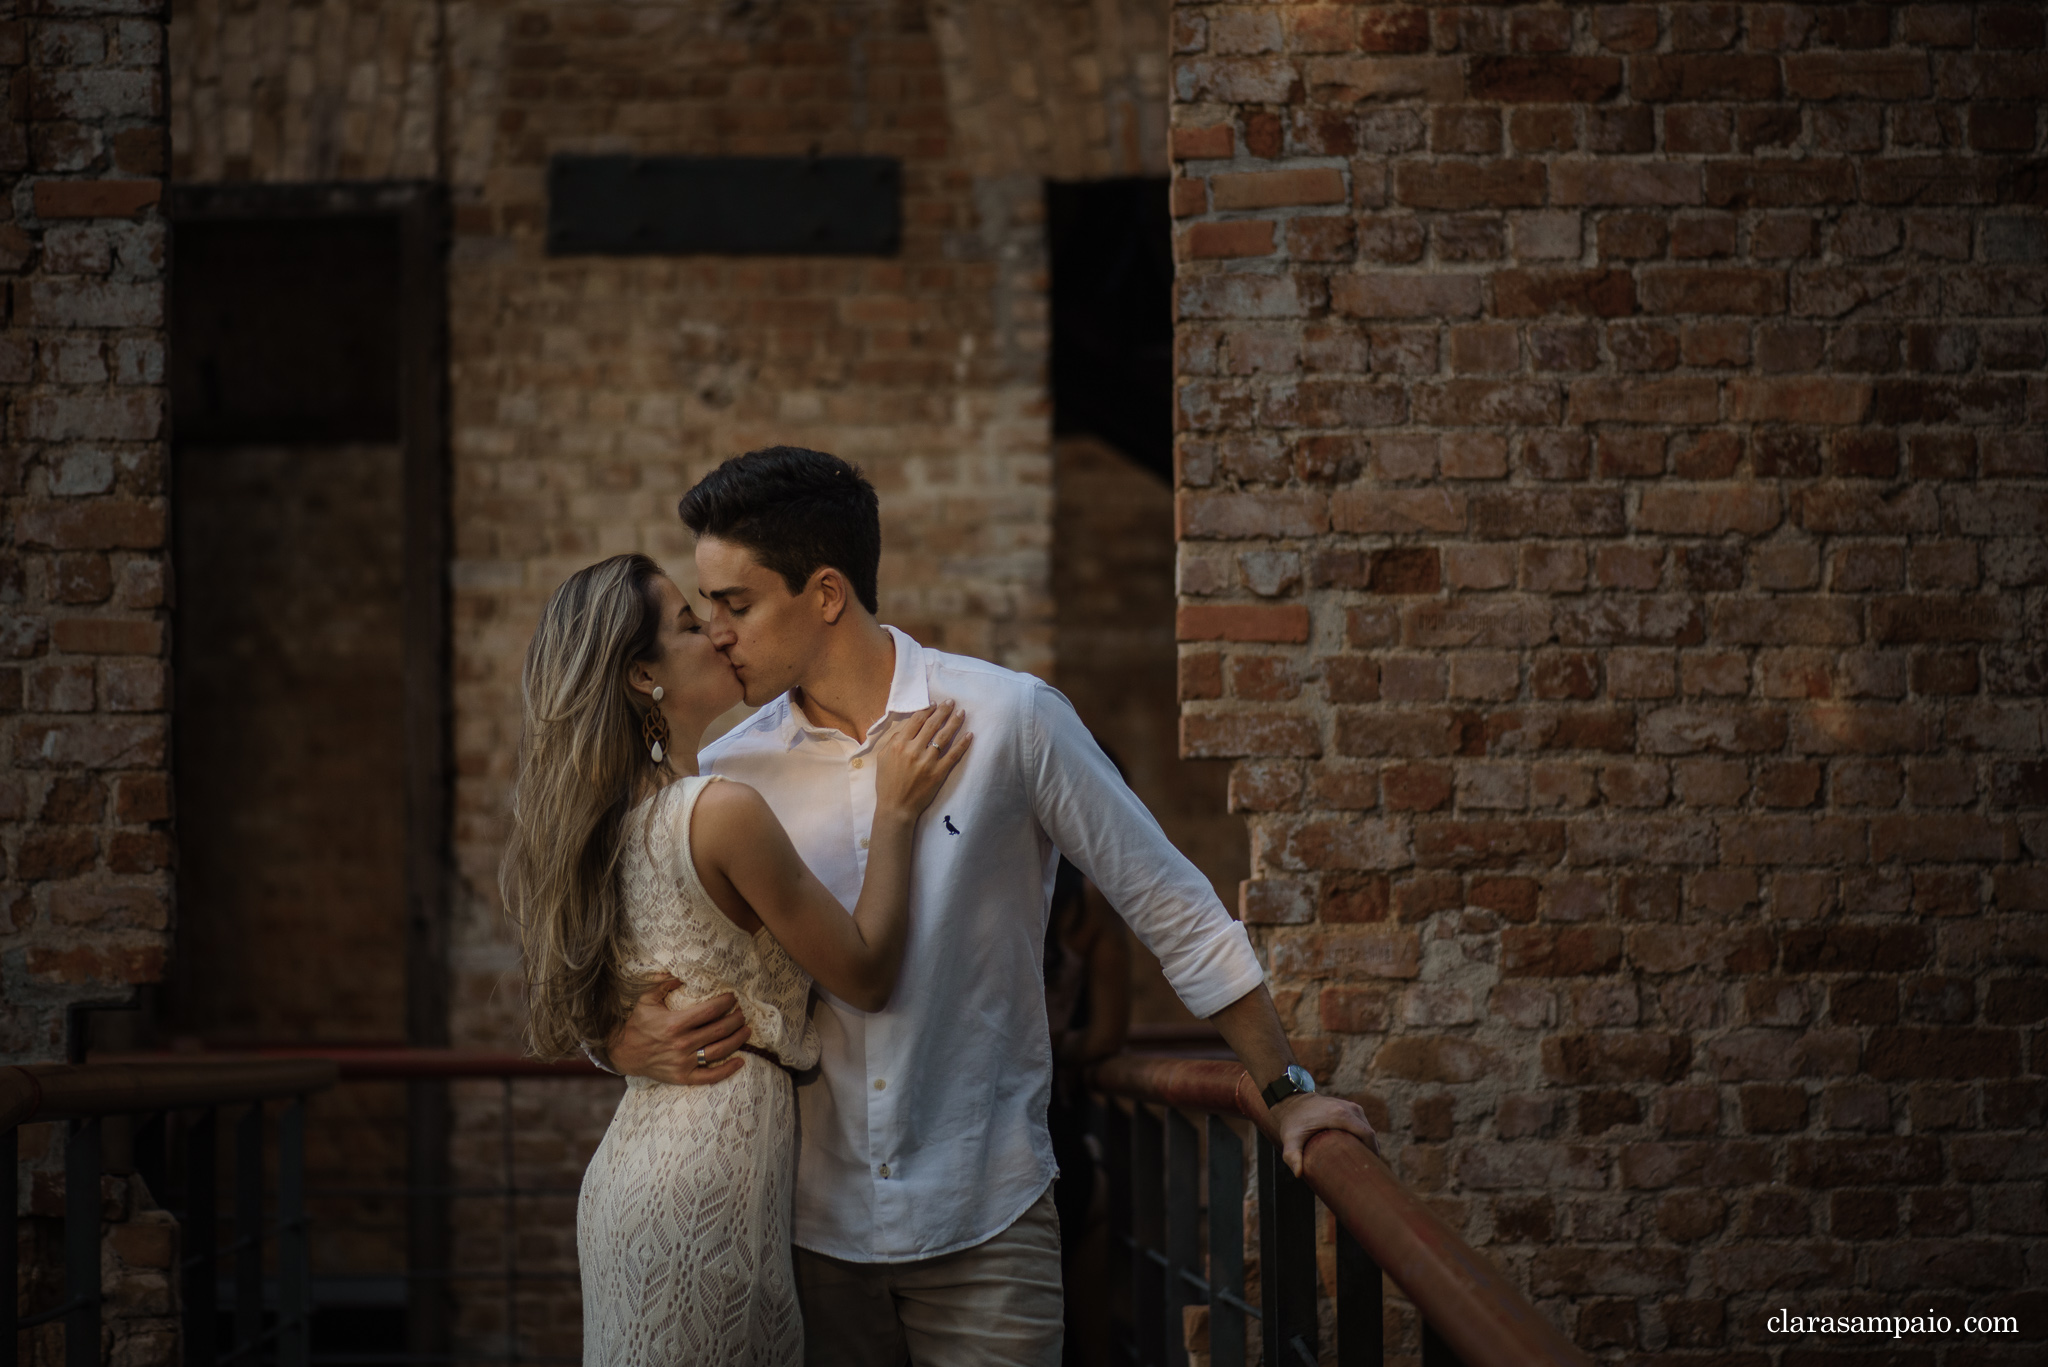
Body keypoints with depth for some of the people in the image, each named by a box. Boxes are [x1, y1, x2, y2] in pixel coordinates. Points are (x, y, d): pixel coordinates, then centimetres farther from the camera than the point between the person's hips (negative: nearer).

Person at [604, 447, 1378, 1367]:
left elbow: (1170, 911, 1)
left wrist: (1284, 1090, 4)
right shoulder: (728, 774, 1)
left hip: (986, 1221, -2)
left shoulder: (1009, 721, -6)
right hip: (810, 1222, 3)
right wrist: (626, 1043, -13)